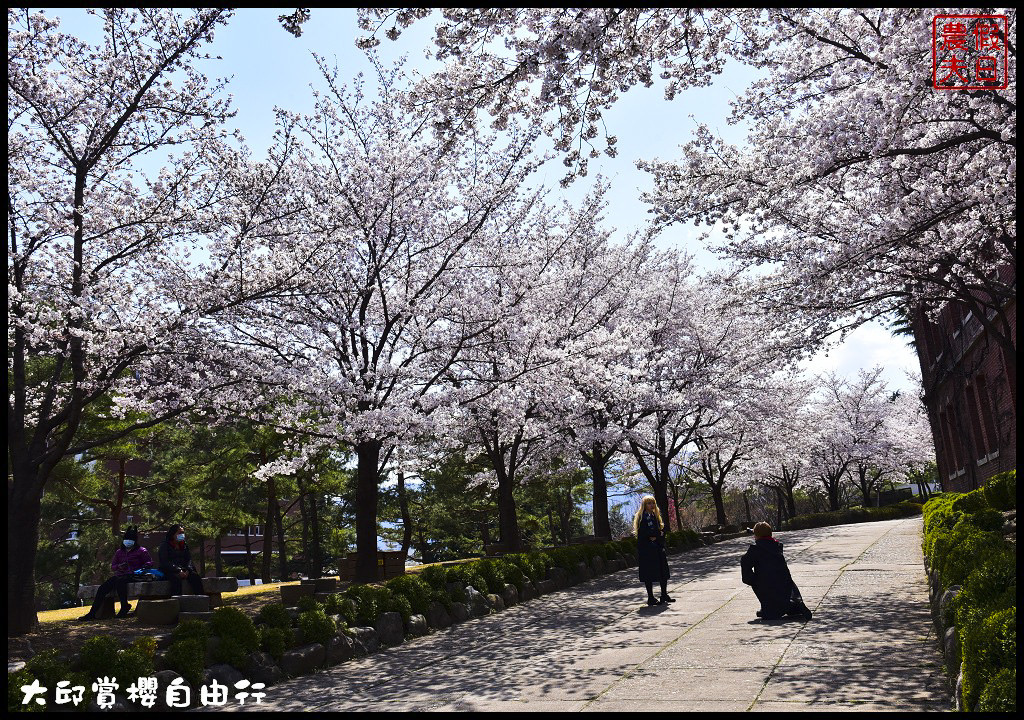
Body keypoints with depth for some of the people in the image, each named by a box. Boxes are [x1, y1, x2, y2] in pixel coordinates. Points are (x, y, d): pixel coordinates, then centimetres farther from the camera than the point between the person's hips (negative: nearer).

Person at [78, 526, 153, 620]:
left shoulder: (141, 551, 8)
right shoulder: (119, 552, 22)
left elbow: (150, 562, 4)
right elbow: (112, 566, 22)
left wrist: (141, 569, -15)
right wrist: (118, 566, -2)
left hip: (133, 576, -6)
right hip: (119, 575, 6)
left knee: (119, 581, -37)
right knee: (103, 588, -14)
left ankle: (124, 607, -25)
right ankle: (92, 613, -11)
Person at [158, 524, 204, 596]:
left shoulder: (184, 545, 19)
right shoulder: (165, 545, 3)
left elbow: (189, 559, 12)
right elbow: (164, 562, -8)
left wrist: (187, 570, -10)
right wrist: (178, 571, -19)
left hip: (183, 570, 4)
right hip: (169, 571, -4)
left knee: (195, 576, -24)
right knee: (176, 578, -37)